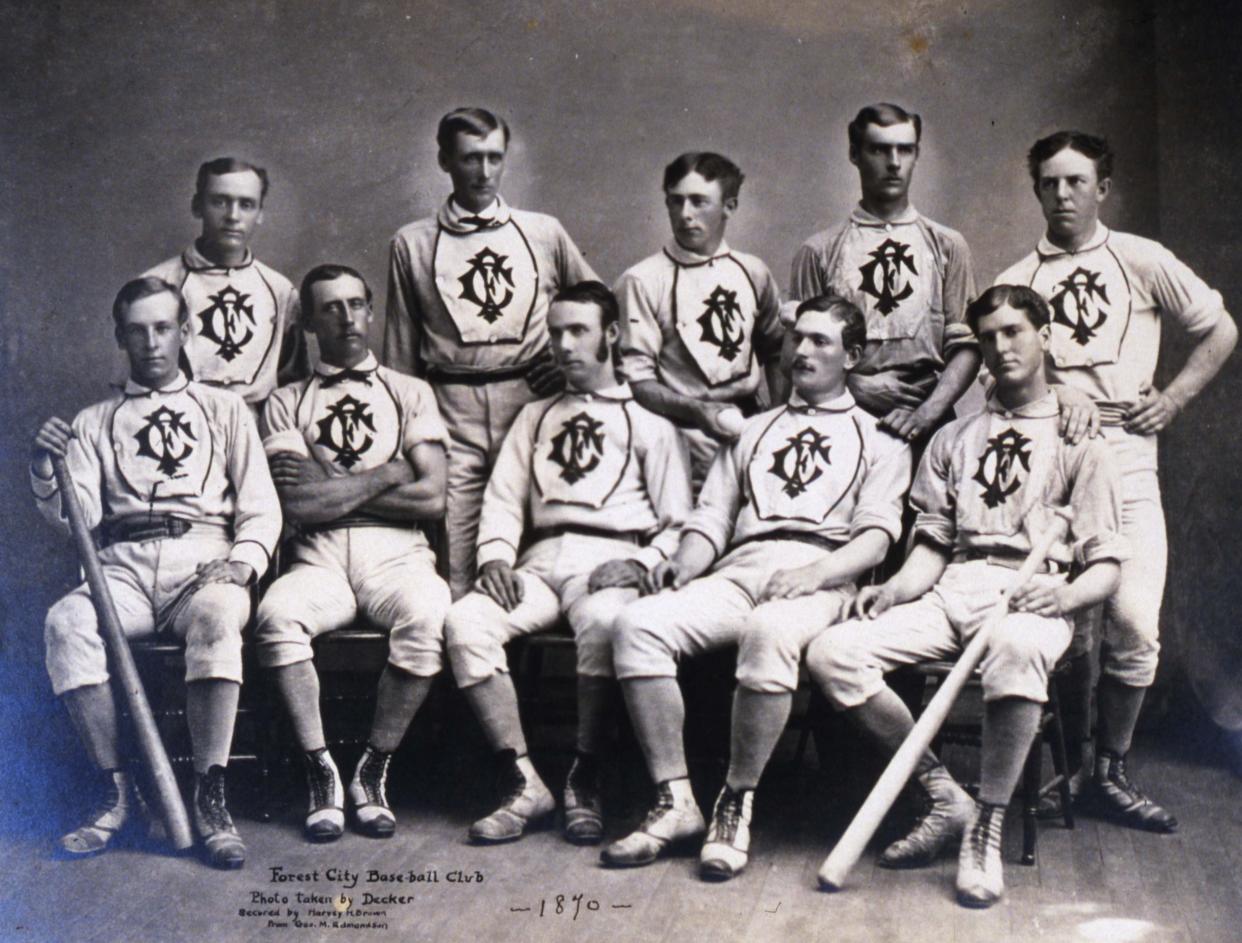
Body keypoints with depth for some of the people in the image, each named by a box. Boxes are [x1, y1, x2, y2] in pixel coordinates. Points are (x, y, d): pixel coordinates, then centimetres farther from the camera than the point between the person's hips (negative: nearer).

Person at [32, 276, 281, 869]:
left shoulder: (223, 409, 21)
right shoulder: (94, 422, 24)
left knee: (217, 616, -38)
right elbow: (77, 516, 10)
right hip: (125, 565, 1)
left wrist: (242, 562, -8)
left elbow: (261, 507, 12)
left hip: (204, 559, -1)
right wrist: (47, 474, -11)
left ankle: (210, 798, -34)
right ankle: (116, 792, -25)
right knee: (65, 622, -32)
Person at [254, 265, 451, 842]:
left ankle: (373, 772, -18)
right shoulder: (286, 404, 16)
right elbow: (298, 505, -1)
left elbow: (432, 499, 2)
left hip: (395, 552, 0)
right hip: (319, 557, 0)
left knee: (427, 614, -34)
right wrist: (388, 475, -1)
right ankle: (321, 773, -20)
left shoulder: (409, 393, 17)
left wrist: (332, 489, 0)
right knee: (277, 612, -34)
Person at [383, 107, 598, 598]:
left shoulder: (544, 233, 14)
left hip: (529, 404, 1)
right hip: (451, 412, 0)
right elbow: (401, 353, 14)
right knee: (452, 573, -6)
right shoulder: (412, 244, 12)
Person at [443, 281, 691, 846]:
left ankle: (585, 782, -23)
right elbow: (503, 498, 20)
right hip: (539, 561, 4)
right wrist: (496, 555, 0)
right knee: (464, 623, -26)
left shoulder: (648, 420, 16)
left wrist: (642, 564, -10)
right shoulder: (536, 417, 30)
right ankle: (523, 784, -23)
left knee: (603, 621, -39)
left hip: (609, 560, -4)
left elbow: (677, 524, 9)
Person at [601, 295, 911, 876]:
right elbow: (712, 517, 21)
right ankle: (675, 801, -22)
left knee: (770, 632, -40)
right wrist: (682, 565, -2)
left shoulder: (877, 440, 19)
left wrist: (813, 574, -15)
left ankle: (738, 803, -24)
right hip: (736, 572, 4)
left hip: (819, 578, -4)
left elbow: (874, 538, 5)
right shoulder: (753, 431, 32)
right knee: (638, 624, -26)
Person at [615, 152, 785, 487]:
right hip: (686, 438, -4)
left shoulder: (753, 273, 9)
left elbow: (774, 353, 20)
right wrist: (697, 411, -20)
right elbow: (635, 378, -8)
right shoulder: (642, 281, -6)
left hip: (749, 428, 4)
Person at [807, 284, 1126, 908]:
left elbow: (1106, 565, 6)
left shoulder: (1080, 442, 14)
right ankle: (945, 799, -10)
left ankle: (987, 827, -27)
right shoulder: (953, 440, 26)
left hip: (1031, 596, -4)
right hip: (952, 591, 4)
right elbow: (933, 545, 17)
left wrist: (1066, 596, -16)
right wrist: (895, 590, -4)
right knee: (831, 654, -22)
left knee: (1016, 648, -43)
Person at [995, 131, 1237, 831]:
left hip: (1127, 464, -1)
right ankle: (1078, 760, 17)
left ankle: (1110, 770, 4)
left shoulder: (1141, 262, 9)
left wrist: (1173, 400, 4)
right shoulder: (1017, 282, 12)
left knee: (1135, 625, -11)